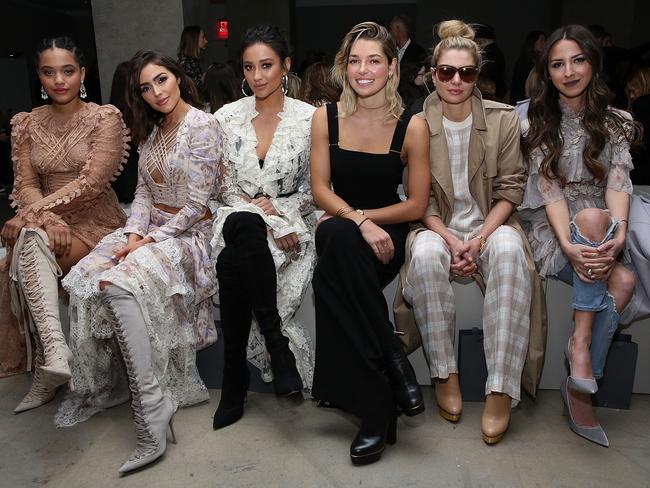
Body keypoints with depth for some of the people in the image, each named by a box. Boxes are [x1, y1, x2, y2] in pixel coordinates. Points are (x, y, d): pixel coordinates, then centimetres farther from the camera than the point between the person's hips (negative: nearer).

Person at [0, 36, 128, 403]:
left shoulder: (105, 118, -5)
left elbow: (91, 182, -15)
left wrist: (31, 214, -21)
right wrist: (48, 218, -20)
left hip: (96, 223, -3)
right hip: (48, 222, 4)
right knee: (31, 240, -32)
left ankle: (45, 370, -24)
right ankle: (56, 351, -39)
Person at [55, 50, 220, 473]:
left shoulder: (202, 125, -11)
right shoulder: (151, 129, 14)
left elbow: (195, 205, -15)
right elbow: (144, 189, 13)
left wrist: (152, 239, -15)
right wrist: (134, 233, -4)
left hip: (188, 232, -8)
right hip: (150, 228, 8)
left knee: (122, 284, -31)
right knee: (84, 279, -14)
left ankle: (151, 408, -26)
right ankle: (98, 386, -2)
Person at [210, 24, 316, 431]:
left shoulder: (309, 118, 0)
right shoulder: (228, 117, 6)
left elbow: (313, 188, 4)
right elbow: (225, 188, 5)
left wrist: (279, 209, -12)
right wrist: (259, 214, -11)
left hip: (291, 223, -2)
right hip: (238, 220, 2)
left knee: (234, 263, -34)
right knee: (243, 227, -37)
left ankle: (236, 381, -17)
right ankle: (277, 345, -25)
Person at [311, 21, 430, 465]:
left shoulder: (412, 127, -3)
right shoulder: (326, 118, 3)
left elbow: (417, 205, -2)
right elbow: (320, 190, -2)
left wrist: (364, 216, -11)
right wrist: (358, 222, -19)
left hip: (389, 234, -2)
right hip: (341, 233, 2)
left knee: (330, 280, -33)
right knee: (335, 235, -36)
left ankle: (376, 413, -19)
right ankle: (393, 362, -24)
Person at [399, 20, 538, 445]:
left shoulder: (504, 118, 2)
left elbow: (510, 188, 1)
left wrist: (479, 240, -14)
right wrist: (451, 240, -16)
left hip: (490, 223, 1)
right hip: (437, 225, 0)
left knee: (509, 250, -34)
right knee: (424, 255, -35)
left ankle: (501, 389, -30)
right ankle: (445, 373, -21)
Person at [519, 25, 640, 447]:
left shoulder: (615, 123, 9)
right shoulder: (538, 124, 4)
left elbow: (618, 182, -7)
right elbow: (549, 189, -9)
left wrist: (619, 233, -28)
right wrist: (568, 244, -26)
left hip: (601, 236, 2)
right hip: (551, 232, -2)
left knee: (624, 282, -30)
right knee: (593, 216, -35)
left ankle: (581, 384, -19)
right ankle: (581, 342, -32)